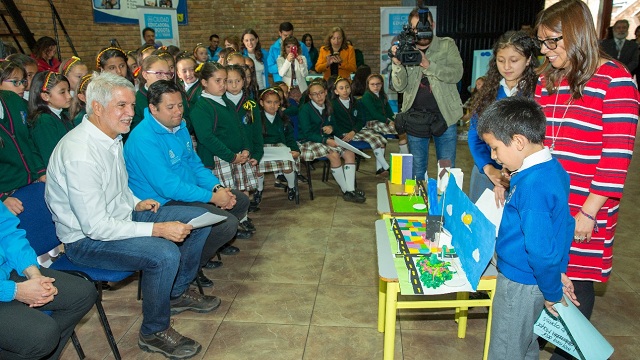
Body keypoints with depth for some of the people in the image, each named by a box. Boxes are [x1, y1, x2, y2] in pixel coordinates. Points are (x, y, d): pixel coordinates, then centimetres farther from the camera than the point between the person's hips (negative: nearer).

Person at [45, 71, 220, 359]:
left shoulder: (113, 137, 3)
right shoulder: (80, 154, -27)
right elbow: (95, 226, -29)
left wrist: (136, 204, 0)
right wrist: (158, 229, -29)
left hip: (120, 217, 9)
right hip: (86, 239, -9)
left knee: (200, 219, 2)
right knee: (165, 254, -33)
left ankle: (178, 292, 21)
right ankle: (154, 333, -6)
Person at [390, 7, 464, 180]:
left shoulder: (447, 45, 1)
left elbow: (457, 73, -13)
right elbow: (399, 87, -4)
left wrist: (428, 65, -26)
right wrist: (397, 64, -22)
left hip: (445, 116, -1)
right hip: (415, 118, 1)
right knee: (417, 170, 13)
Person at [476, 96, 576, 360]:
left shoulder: (532, 187, -30)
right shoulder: (554, 168, 1)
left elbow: (541, 251, -28)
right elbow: (564, 224, 11)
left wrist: (552, 293, -13)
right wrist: (559, 270, 14)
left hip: (520, 284, -9)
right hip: (529, 278, 9)